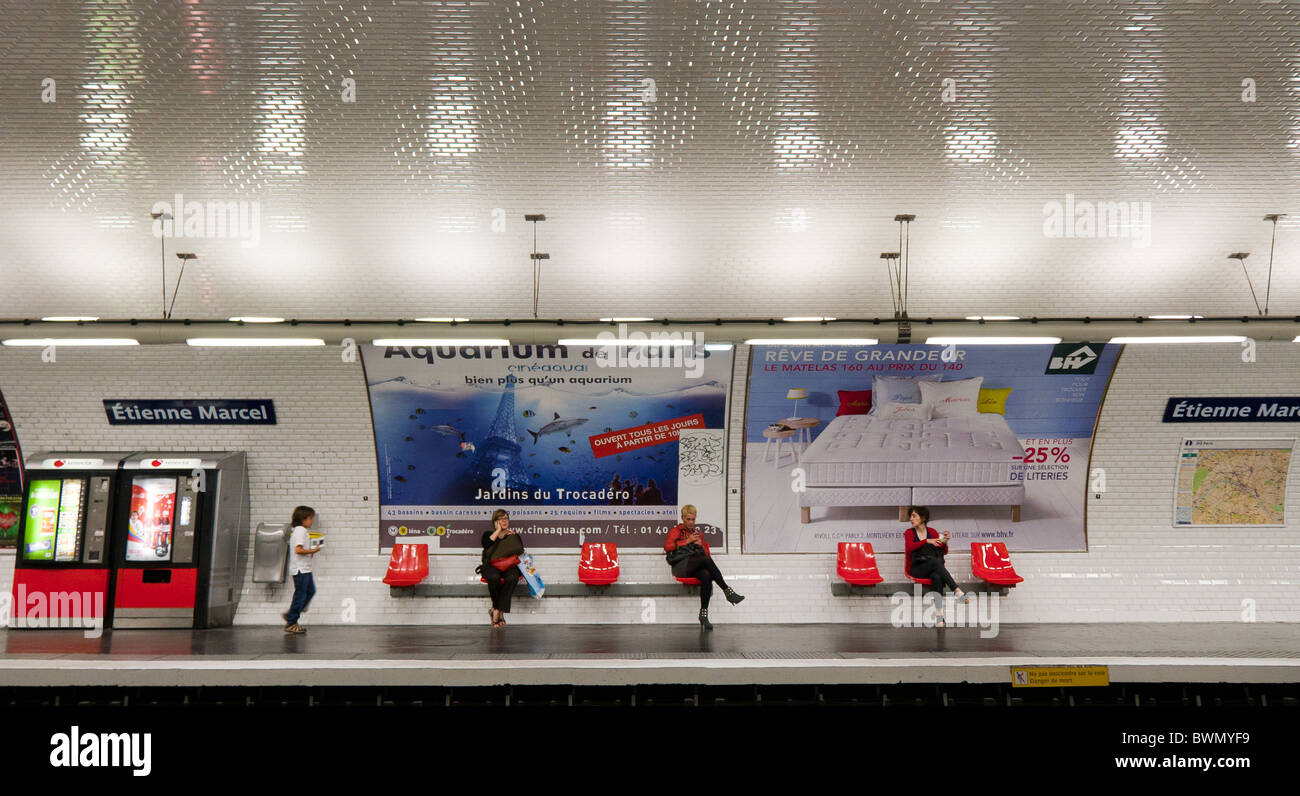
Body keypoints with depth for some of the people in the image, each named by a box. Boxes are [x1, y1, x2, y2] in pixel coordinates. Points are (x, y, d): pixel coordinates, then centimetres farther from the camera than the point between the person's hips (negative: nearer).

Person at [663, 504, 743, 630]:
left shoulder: (698, 534, 29)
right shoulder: (676, 531, 15)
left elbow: (707, 554, 25)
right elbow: (667, 547, -3)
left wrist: (700, 545, 5)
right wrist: (687, 541, -4)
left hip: (695, 569, 4)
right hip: (681, 566, -4)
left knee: (706, 576, -34)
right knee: (705, 559, -34)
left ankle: (704, 614, -35)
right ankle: (727, 591, -37)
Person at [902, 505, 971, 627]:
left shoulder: (932, 531, 13)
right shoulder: (909, 533, 6)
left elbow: (944, 552, 8)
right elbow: (909, 547, -15)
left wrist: (945, 541, -13)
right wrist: (927, 541, -26)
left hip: (934, 568, 2)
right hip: (917, 569, -2)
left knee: (937, 577, -36)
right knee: (935, 562, -35)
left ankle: (939, 616, -50)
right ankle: (957, 591, -45)